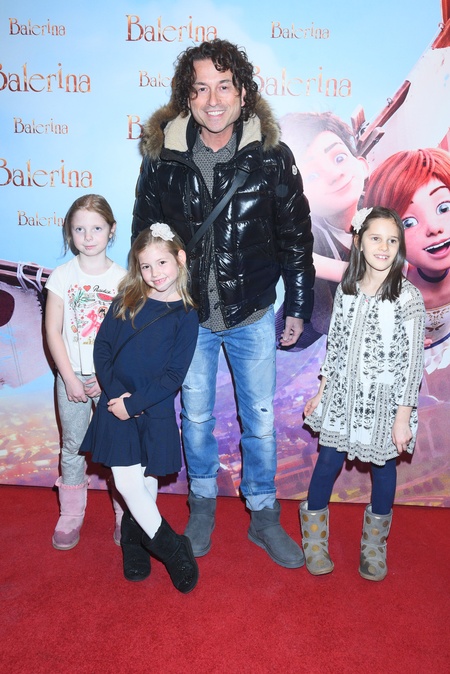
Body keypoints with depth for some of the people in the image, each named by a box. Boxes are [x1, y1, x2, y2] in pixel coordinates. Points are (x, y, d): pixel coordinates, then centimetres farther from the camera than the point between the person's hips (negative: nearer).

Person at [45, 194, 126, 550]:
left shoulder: (123, 277, -4)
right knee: (73, 448, 11)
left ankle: (125, 515, 22)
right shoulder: (62, 276, -2)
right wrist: (69, 378, -8)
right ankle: (70, 516, 28)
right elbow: (53, 331, -2)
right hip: (72, 377, 1)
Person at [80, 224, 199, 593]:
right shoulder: (127, 301, 3)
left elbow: (174, 375, -9)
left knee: (147, 482, 8)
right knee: (128, 483, 0)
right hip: (116, 406, 2)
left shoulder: (185, 315, -5)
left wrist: (134, 403, -15)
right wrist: (115, 393, -11)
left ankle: (135, 541, 36)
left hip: (154, 411, -2)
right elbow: (102, 347, 1)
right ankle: (173, 550, 18)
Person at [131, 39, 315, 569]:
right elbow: (145, 234, 4)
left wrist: (298, 306, 3)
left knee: (260, 419, 10)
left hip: (253, 315, 0)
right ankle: (202, 504, 40)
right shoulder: (162, 155, -6)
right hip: (188, 315, 1)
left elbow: (295, 235, 0)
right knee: (196, 416, 15)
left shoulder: (271, 155, -8)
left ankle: (264, 516, 32)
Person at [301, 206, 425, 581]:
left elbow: (413, 362, -12)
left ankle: (375, 544, 37)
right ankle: (314, 539, 32)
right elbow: (335, 346, 8)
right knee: (329, 461, 9)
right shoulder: (346, 290, -1)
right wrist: (322, 393, 10)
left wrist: (403, 418, -12)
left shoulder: (408, 297, -13)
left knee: (383, 466, 13)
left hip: (384, 401, -3)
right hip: (343, 395, 3)